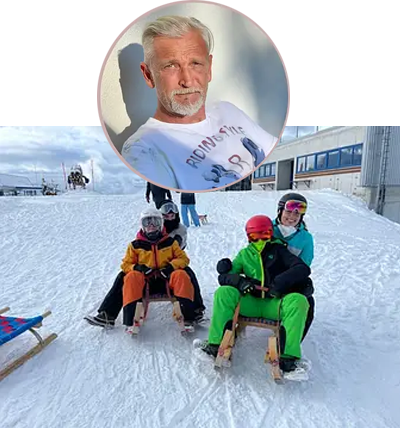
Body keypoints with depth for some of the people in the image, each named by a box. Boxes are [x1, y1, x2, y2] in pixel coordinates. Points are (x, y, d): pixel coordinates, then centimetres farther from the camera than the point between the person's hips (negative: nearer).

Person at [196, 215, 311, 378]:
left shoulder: (278, 250, 7)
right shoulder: (245, 254, 13)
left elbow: (303, 269, -6)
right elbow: (223, 277, 8)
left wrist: (279, 283, -20)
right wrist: (239, 280, -15)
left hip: (274, 304, -1)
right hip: (250, 303, 2)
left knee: (298, 301, -30)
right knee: (224, 292, -22)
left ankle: (288, 358, -31)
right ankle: (215, 345, -21)